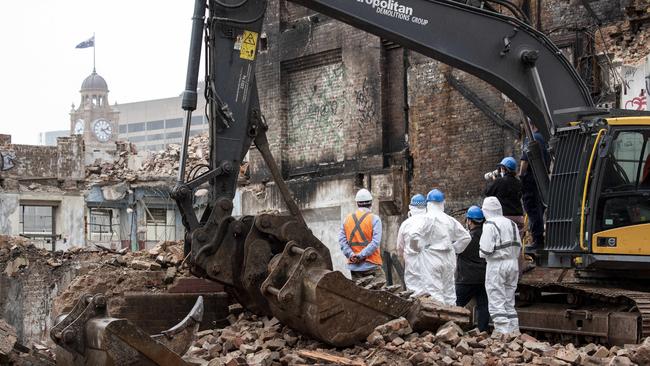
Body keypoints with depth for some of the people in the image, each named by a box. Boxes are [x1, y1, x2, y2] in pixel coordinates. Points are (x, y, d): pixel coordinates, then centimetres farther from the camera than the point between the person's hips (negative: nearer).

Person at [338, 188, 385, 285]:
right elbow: (375, 242, -14)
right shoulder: (374, 219, -4)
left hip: (354, 266, 5)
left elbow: (342, 240, 0)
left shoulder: (347, 219, 9)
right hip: (371, 265, -4)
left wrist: (351, 255, -7)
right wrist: (361, 255, -13)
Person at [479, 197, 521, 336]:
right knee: (510, 303, 14)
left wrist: (482, 253, 3)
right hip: (513, 263, 7)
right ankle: (514, 332, 14)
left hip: (496, 265, -7)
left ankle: (503, 332, -9)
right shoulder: (511, 224, 11)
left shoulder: (489, 225, -12)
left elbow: (486, 250, -17)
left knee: (497, 303, -4)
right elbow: (518, 247, 13)